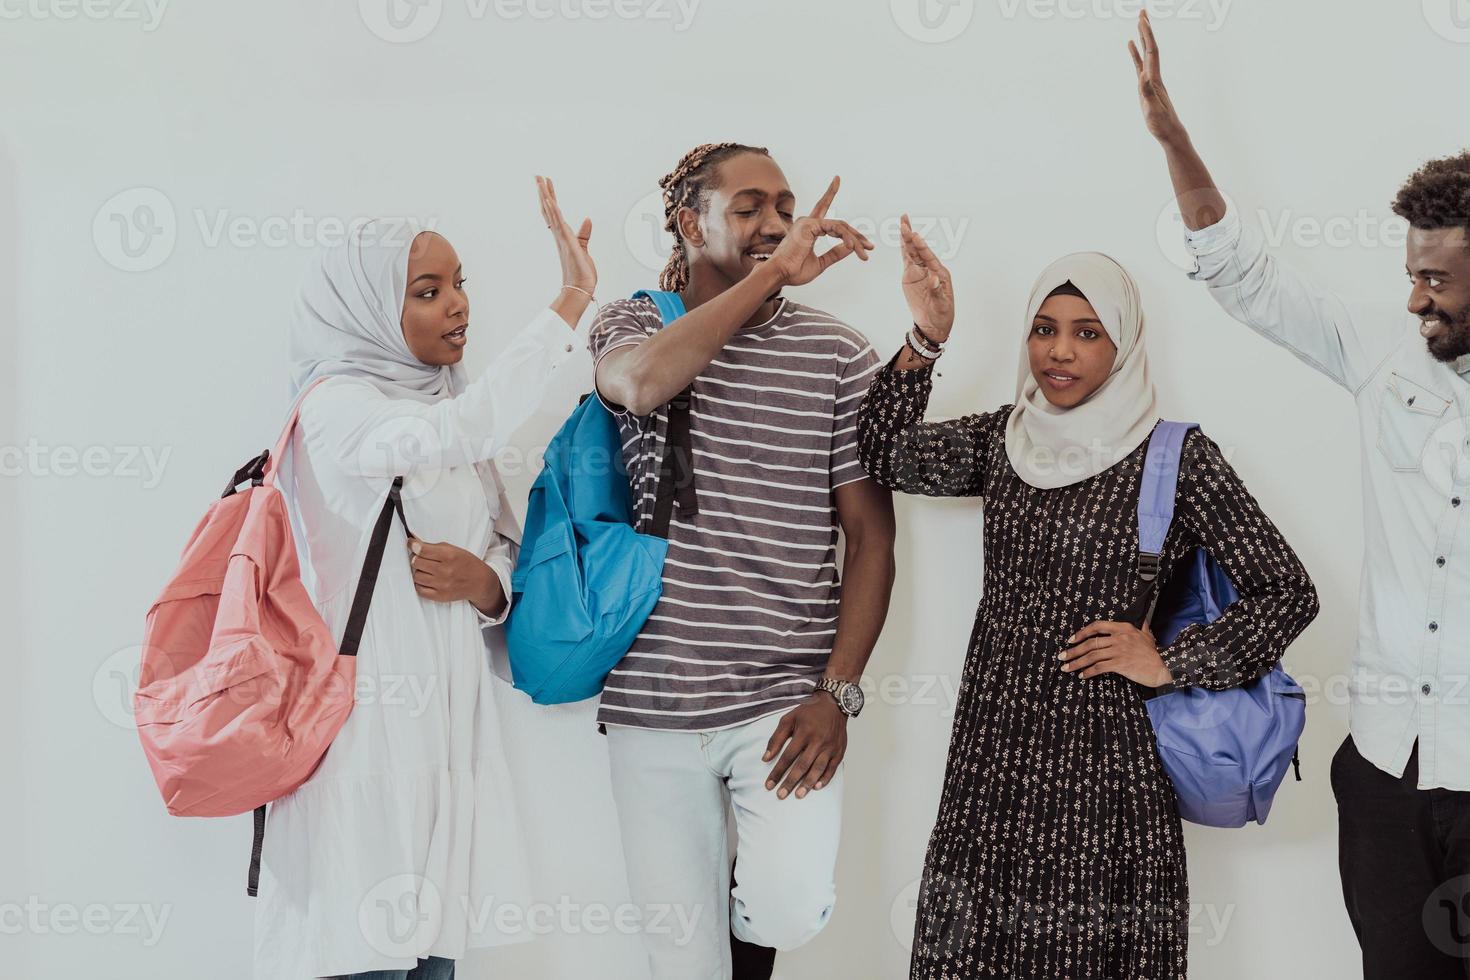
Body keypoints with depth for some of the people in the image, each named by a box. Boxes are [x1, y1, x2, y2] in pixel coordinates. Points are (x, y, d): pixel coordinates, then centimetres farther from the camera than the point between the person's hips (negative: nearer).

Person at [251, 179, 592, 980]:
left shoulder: (447, 413, 16)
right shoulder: (337, 406, -8)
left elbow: (507, 550, 18)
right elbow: (460, 432, -28)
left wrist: (482, 582, -6)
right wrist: (570, 302, -26)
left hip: (449, 725, 7)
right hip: (363, 728, -7)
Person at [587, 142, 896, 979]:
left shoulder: (841, 357, 2)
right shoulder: (631, 325, 4)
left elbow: (871, 536, 1)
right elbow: (642, 383, -23)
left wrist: (838, 693, -7)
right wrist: (771, 274, -24)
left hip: (787, 700, 0)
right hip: (652, 702, 1)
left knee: (792, 910, -17)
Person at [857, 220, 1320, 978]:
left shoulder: (1177, 456, -6)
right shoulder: (1003, 440, 9)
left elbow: (1288, 593, -4)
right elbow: (884, 453, -1)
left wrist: (1170, 664, -8)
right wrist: (927, 338, -10)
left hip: (1104, 755, -4)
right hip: (993, 751, 4)